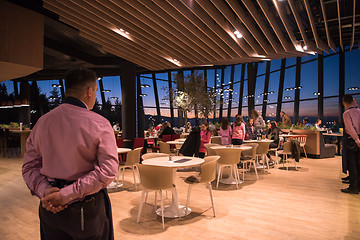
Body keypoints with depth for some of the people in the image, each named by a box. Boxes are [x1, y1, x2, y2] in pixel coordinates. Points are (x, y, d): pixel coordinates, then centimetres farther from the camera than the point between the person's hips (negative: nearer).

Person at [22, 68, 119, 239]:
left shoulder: (42, 122, -1)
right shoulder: (99, 124, -16)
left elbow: (29, 166, 2)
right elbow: (108, 170, -22)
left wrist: (44, 190, -10)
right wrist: (68, 194, -19)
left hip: (50, 207, 4)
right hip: (87, 207, -4)